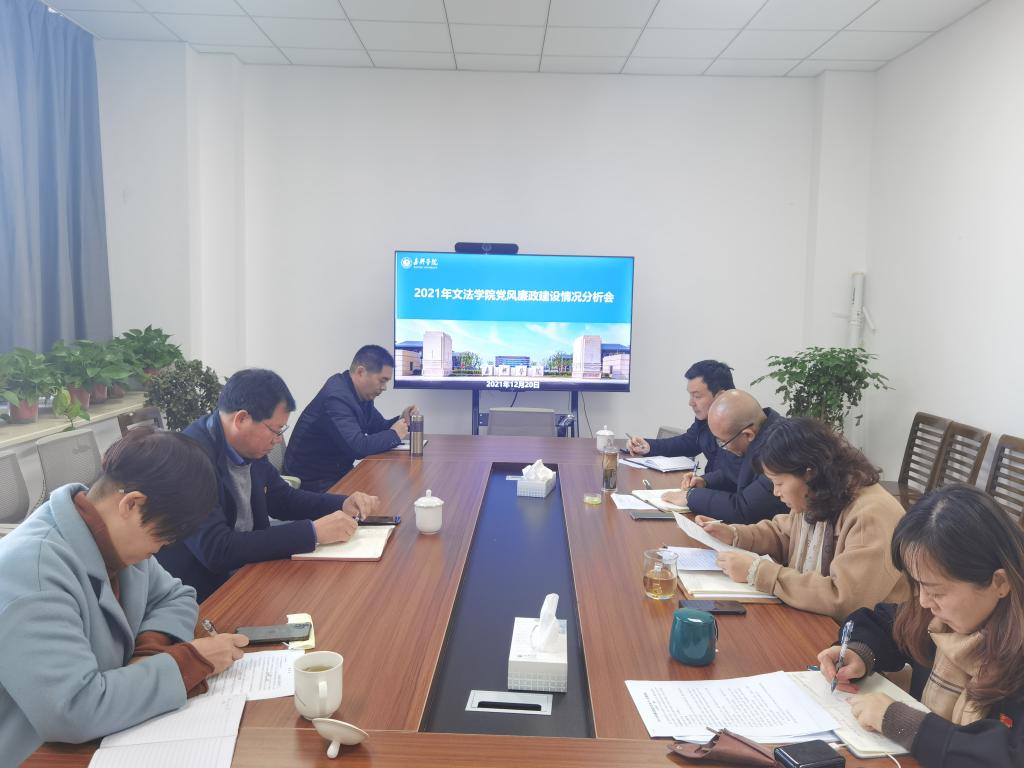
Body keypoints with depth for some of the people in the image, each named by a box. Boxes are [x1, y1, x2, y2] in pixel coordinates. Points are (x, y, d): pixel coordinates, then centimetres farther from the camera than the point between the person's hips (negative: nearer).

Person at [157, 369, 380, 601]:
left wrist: (344, 504, -3)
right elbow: (217, 550, -30)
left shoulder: (247, 449, -1)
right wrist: (313, 531, -28)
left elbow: (283, 499, 14)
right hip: (201, 597, -7)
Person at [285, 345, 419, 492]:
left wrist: (401, 420, -3)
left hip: (338, 472, 8)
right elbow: (358, 447, -31)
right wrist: (394, 434, -17)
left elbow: (378, 427, 16)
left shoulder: (363, 395, 4)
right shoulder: (336, 397, -25)